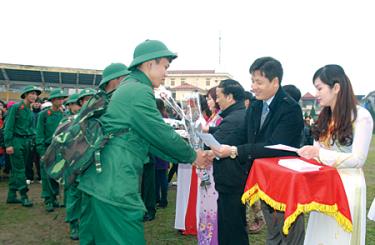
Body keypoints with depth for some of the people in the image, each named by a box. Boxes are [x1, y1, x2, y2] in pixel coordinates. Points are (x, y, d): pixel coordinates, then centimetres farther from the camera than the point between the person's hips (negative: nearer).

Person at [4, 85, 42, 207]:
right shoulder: (16, 107, -7)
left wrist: (32, 140, 5)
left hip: (27, 142, 7)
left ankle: (11, 196, 19)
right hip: (17, 141, -7)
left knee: (16, 170, 12)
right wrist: (8, 144, -15)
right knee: (19, 170, -4)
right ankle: (24, 196, -1)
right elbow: (9, 126, -11)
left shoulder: (30, 110, 14)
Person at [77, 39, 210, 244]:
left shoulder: (127, 89, 19)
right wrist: (192, 156, 5)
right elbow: (162, 134, -12)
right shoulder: (139, 91, -13)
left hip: (99, 181, 11)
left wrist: (183, 156, 17)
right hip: (115, 186, -11)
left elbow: (149, 138, 20)